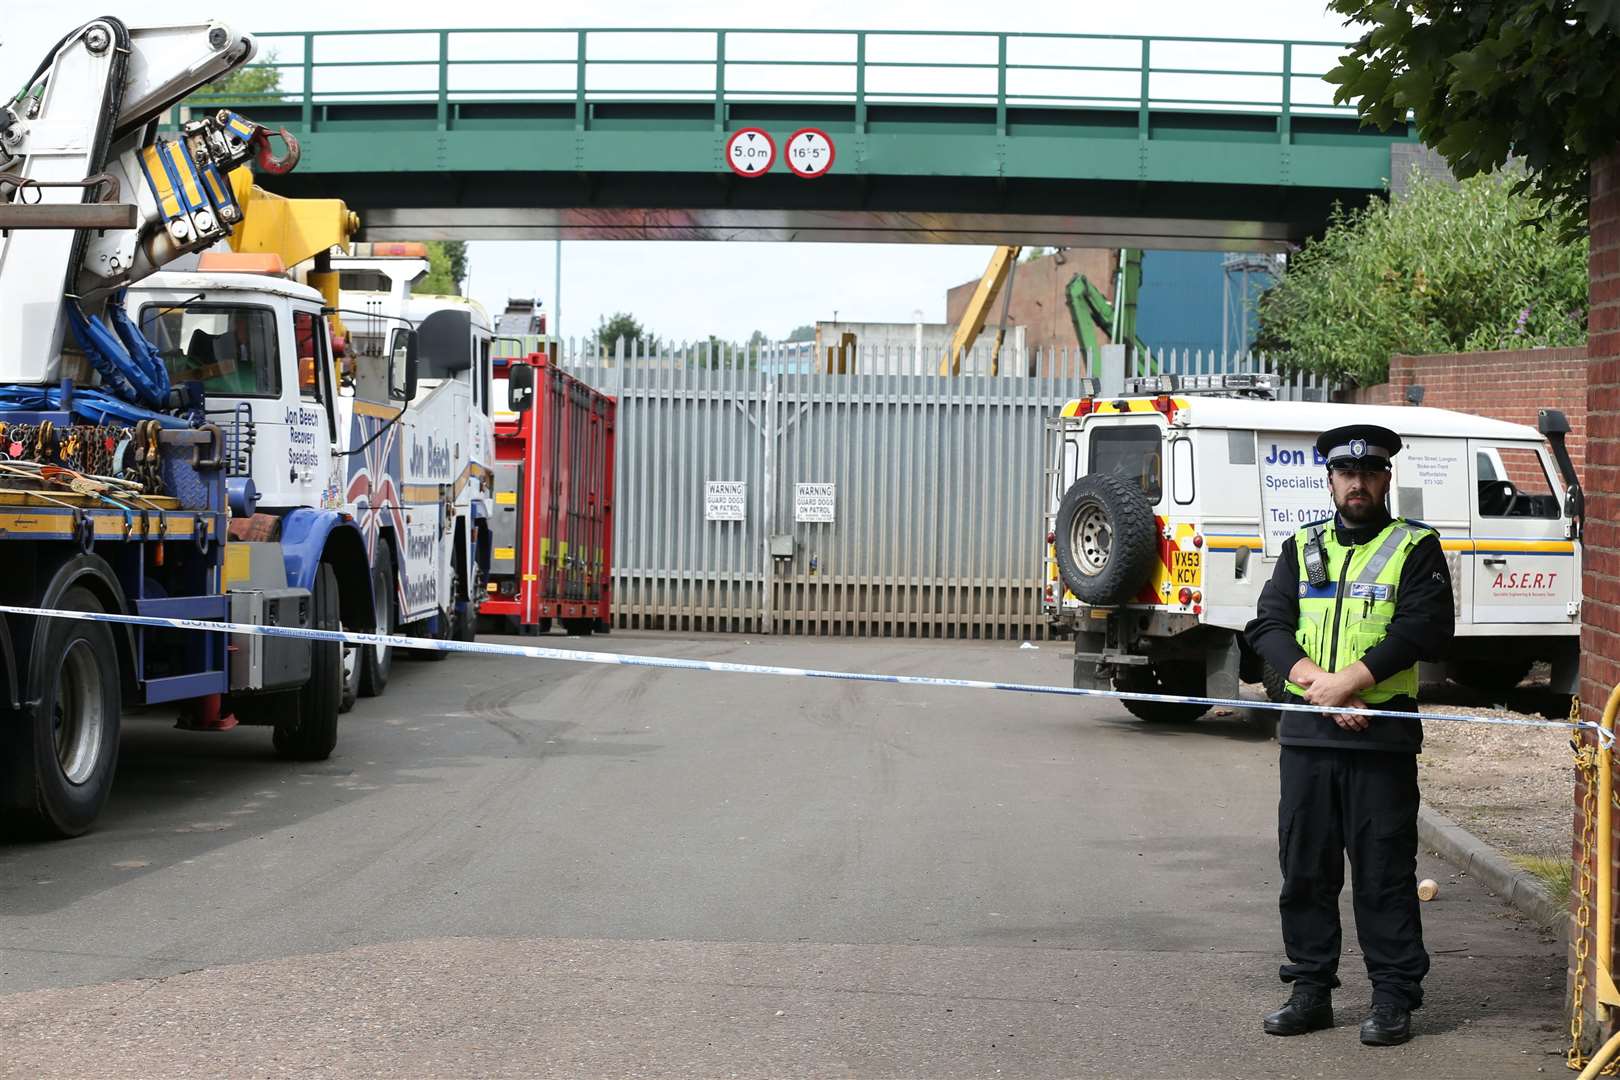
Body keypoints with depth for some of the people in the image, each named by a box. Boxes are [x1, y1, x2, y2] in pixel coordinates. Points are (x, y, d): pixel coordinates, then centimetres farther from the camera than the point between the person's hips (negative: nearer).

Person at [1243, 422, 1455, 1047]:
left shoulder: (1416, 549, 4)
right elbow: (1269, 626, 3)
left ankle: (1394, 998, 6)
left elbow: (1424, 630, -10)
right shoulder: (1302, 548, 15)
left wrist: (1348, 682, -18)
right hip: (1305, 735, 4)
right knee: (1304, 867, 7)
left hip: (1382, 735, -4)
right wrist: (1317, 683, -14)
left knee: (1384, 871, -2)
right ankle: (1311, 991, 16)